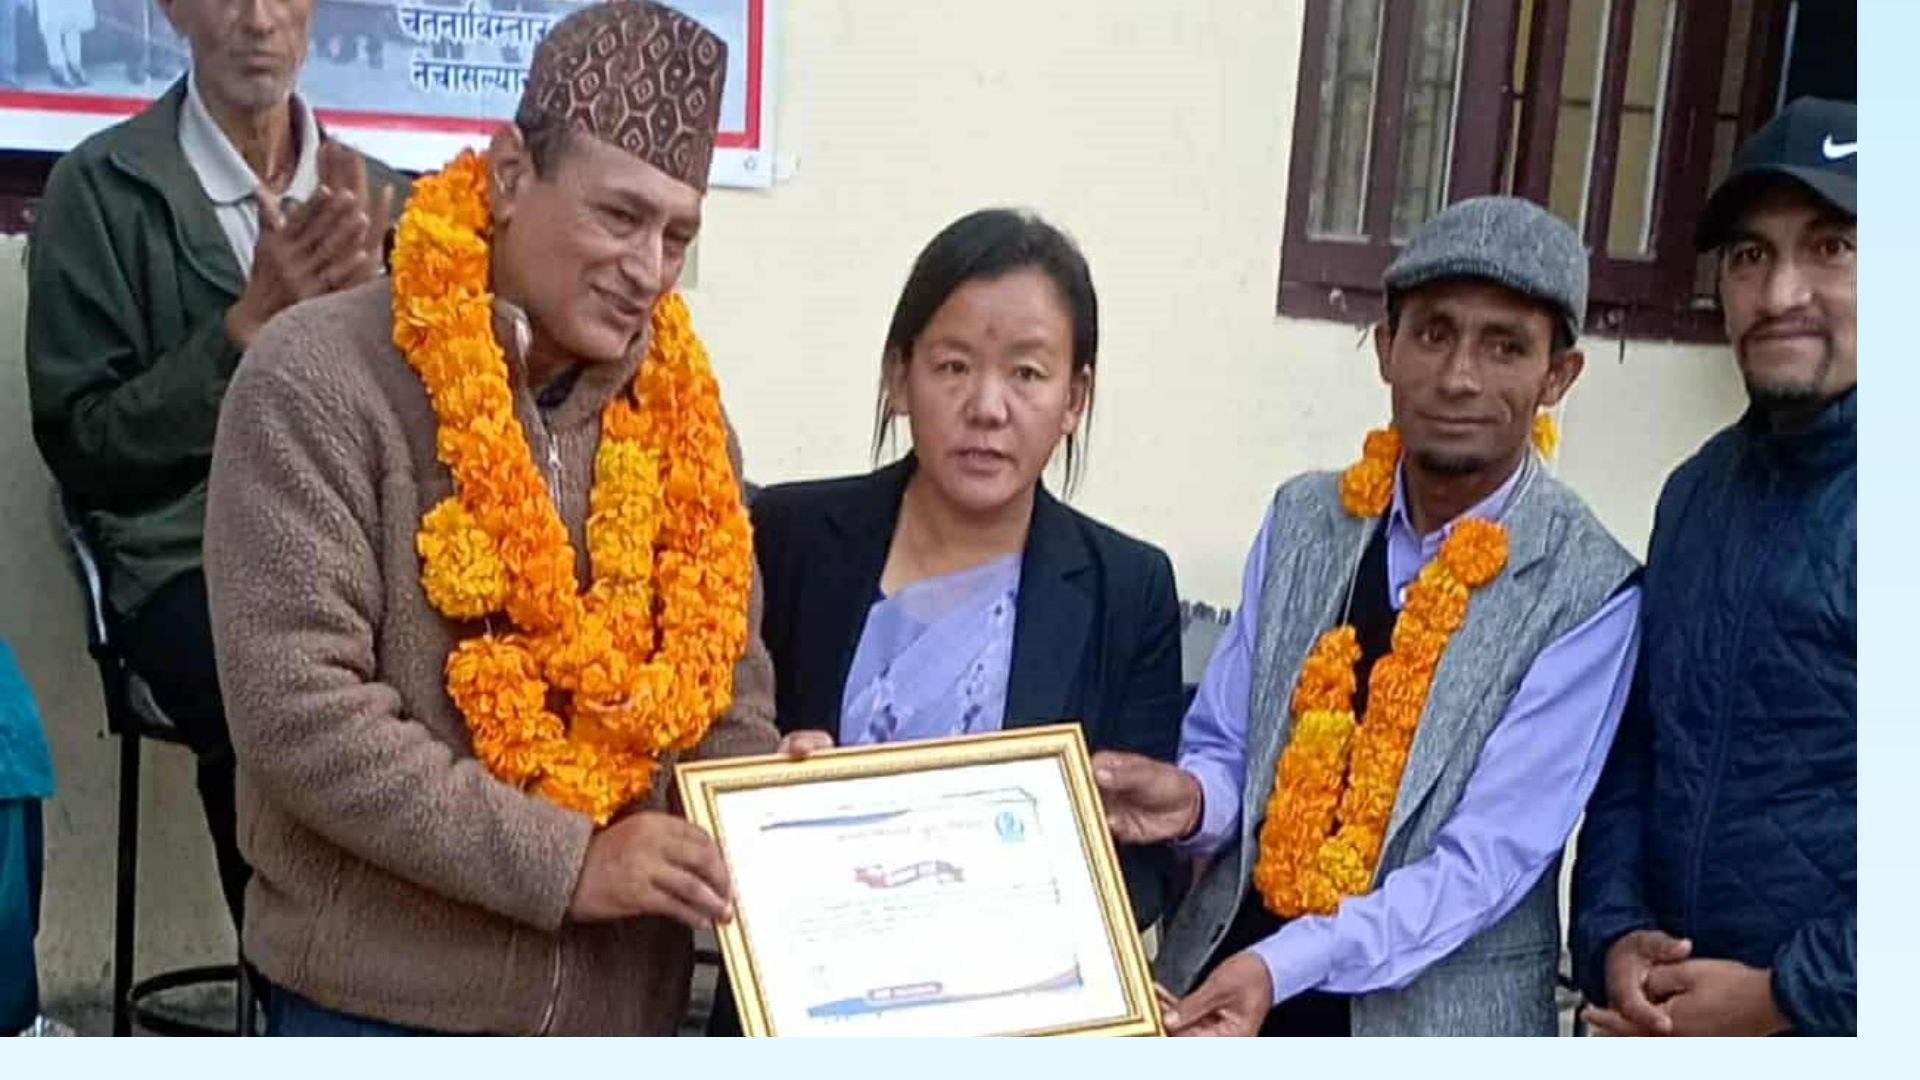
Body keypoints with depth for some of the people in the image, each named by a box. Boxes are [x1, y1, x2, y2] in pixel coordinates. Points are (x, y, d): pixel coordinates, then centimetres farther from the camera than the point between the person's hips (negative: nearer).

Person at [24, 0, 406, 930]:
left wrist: (370, 301, -10)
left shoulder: (377, 195, 14)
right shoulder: (103, 186, 3)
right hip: (193, 560, -3)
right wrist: (254, 321, -12)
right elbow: (81, 448, -2)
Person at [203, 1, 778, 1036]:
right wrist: (564, 863, -20)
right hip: (384, 1000, -4)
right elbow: (297, 710, -18)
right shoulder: (320, 380, -11)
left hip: (623, 1005, 5)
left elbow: (726, 692, 9)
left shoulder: (680, 409, 5)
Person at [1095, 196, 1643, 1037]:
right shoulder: (1301, 519, -1)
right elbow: (1227, 751, 3)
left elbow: (1492, 854, -18)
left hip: (1434, 1010, -3)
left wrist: (1283, 964, -28)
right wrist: (1192, 796, -19)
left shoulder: (1588, 591, -13)